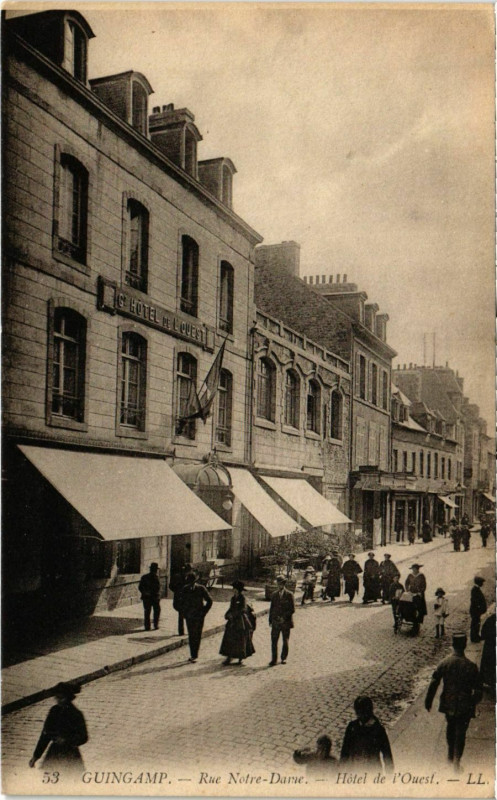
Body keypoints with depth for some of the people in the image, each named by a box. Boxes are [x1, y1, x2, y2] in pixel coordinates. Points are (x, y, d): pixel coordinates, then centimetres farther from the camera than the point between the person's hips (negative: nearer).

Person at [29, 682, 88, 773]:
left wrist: (66, 740, -18)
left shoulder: (76, 714, -6)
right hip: (54, 754, 5)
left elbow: (83, 738, -4)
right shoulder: (54, 710, 7)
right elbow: (45, 734, 13)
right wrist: (36, 755, 12)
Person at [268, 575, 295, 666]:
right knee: (274, 641, -5)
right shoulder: (274, 595, 9)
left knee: (285, 641, 8)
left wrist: (284, 617, -14)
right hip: (275, 622, 2)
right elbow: (271, 608, 13)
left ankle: (284, 658, 23)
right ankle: (274, 659, -1)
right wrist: (270, 620, 7)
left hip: (286, 622, -2)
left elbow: (292, 609, -5)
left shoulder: (289, 595, -2)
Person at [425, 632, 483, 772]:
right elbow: (478, 690, -11)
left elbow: (434, 683, -6)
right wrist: (473, 702, 8)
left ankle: (451, 755, 37)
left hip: (448, 704, 3)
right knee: (460, 733, 10)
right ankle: (456, 759, 1)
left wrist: (428, 701, 4)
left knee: (450, 728, 25)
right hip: (464, 706, -3)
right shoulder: (470, 666, -17)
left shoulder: (444, 663, -10)